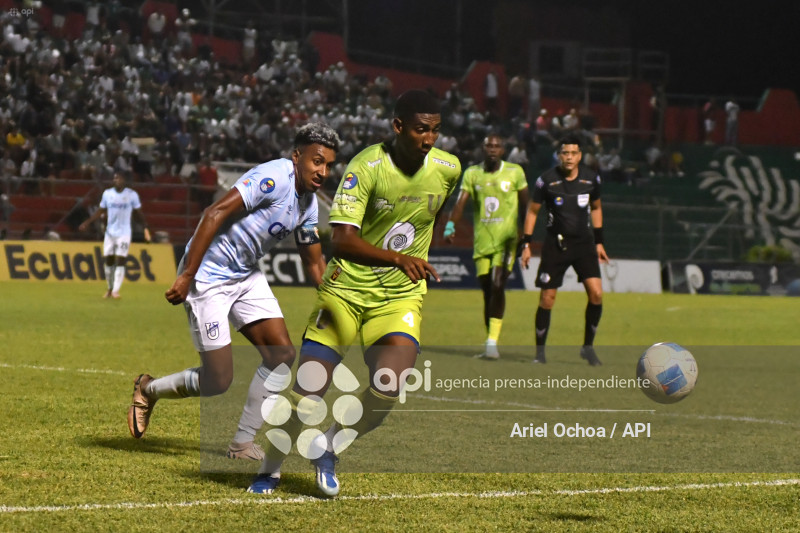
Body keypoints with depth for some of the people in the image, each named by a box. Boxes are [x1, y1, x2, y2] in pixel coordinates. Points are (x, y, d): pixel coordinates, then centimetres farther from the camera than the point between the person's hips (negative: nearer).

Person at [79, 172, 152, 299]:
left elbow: (138, 212, 4)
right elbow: (101, 211, 12)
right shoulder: (107, 193, 4)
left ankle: (116, 290, -10)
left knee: (120, 261, -10)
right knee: (109, 261, 5)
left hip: (124, 234, -3)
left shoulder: (132, 195, -3)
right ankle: (110, 289, 18)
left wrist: (145, 227, -4)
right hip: (110, 233, 3)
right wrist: (88, 222, 4)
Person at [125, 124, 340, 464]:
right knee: (218, 382, -6)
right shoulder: (274, 178, -22)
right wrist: (187, 276, -28)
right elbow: (215, 214, -27)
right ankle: (148, 389, 22)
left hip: (247, 276, 9)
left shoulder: (309, 204, 5)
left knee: (282, 355, -2)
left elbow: (314, 262, 16)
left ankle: (242, 444, 8)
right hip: (209, 275, -9)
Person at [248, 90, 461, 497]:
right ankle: (270, 469, 19)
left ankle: (328, 449, 6)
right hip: (346, 290, -3)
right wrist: (396, 258, -43)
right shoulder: (366, 167, -19)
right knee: (308, 389, -7)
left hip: (401, 296, 3)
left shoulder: (448, 169, -4)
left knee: (390, 388, -21)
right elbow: (341, 239, -30)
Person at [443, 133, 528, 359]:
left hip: (506, 239, -3)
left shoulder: (515, 172, 2)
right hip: (482, 240, 3)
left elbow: (527, 205, 11)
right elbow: (461, 202, -3)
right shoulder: (472, 173, 6)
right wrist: (451, 225, -20)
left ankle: (493, 342, -18)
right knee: (487, 292, 7)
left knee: (497, 286, -18)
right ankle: (490, 342, 17)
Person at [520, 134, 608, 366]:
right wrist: (526, 244, 1)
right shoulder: (547, 179, -7)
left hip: (584, 244, 2)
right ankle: (540, 351, 11)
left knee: (596, 294, -13)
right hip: (555, 245, -2)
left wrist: (599, 242, 15)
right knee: (547, 299, -3)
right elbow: (532, 211, 4)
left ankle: (588, 347, 3)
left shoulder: (591, 179, 0)